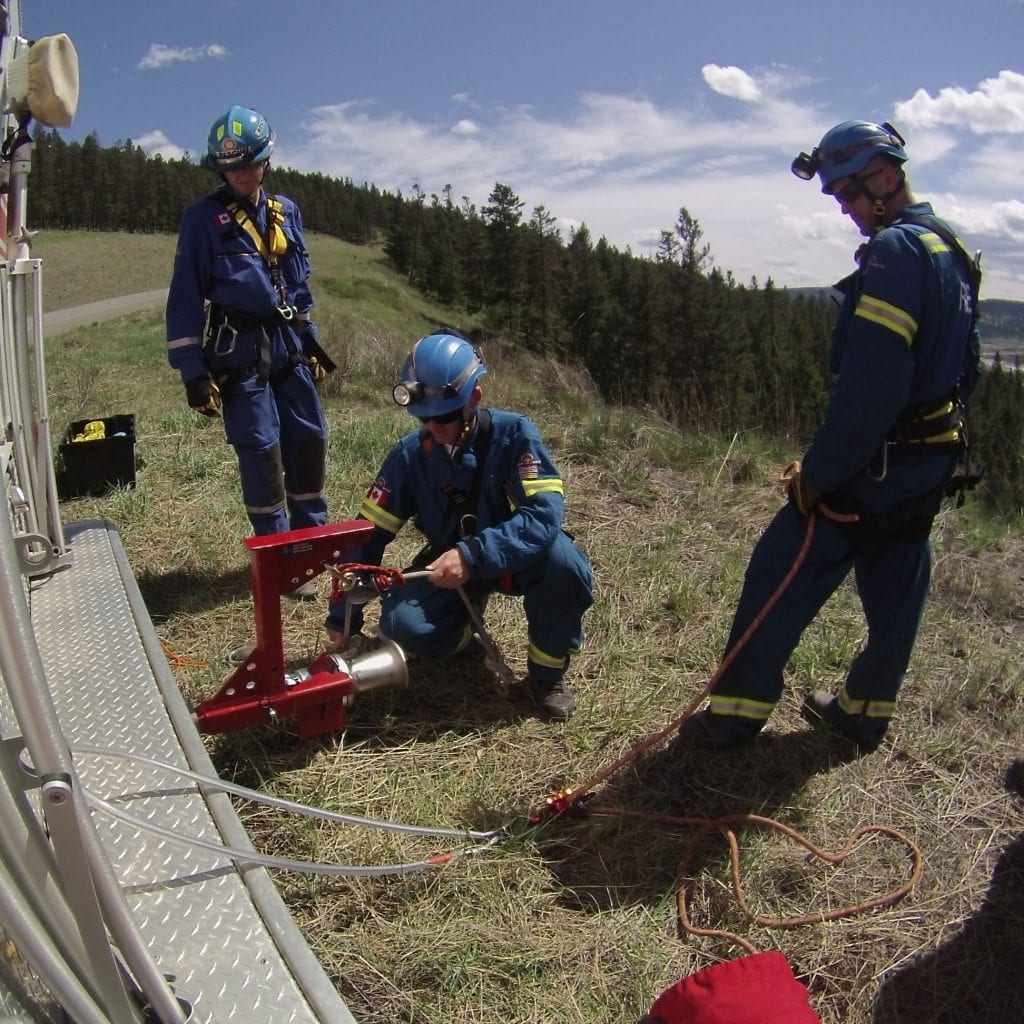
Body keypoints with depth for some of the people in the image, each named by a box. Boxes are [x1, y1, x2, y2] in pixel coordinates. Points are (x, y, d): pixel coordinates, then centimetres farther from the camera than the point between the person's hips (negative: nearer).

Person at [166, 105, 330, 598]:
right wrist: (192, 370, -9)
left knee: (310, 438, 5)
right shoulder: (204, 218, -3)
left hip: (290, 345, 5)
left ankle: (312, 535, 22)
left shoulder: (286, 212, 12)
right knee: (261, 450, -6)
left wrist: (311, 343, 18)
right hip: (239, 352, -5)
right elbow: (185, 297, -4)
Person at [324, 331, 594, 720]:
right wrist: (343, 617, -11)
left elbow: (545, 514, -33)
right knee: (403, 625, -25)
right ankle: (470, 620, 12)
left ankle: (547, 673, -10)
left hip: (516, 557, -2)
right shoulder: (410, 454, -12)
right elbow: (370, 533, -8)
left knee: (561, 556, -35)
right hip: (450, 563, 2)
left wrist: (473, 556, -45)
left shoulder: (514, 433, -21)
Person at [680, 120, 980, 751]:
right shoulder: (952, 251, 13)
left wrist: (816, 473, -19)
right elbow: (960, 368, 19)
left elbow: (869, 386, -26)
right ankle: (866, 713, 31)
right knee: (896, 590, 16)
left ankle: (737, 713, 8)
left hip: (874, 464, -10)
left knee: (780, 578, -1)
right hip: (929, 466, 10)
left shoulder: (896, 251, -19)